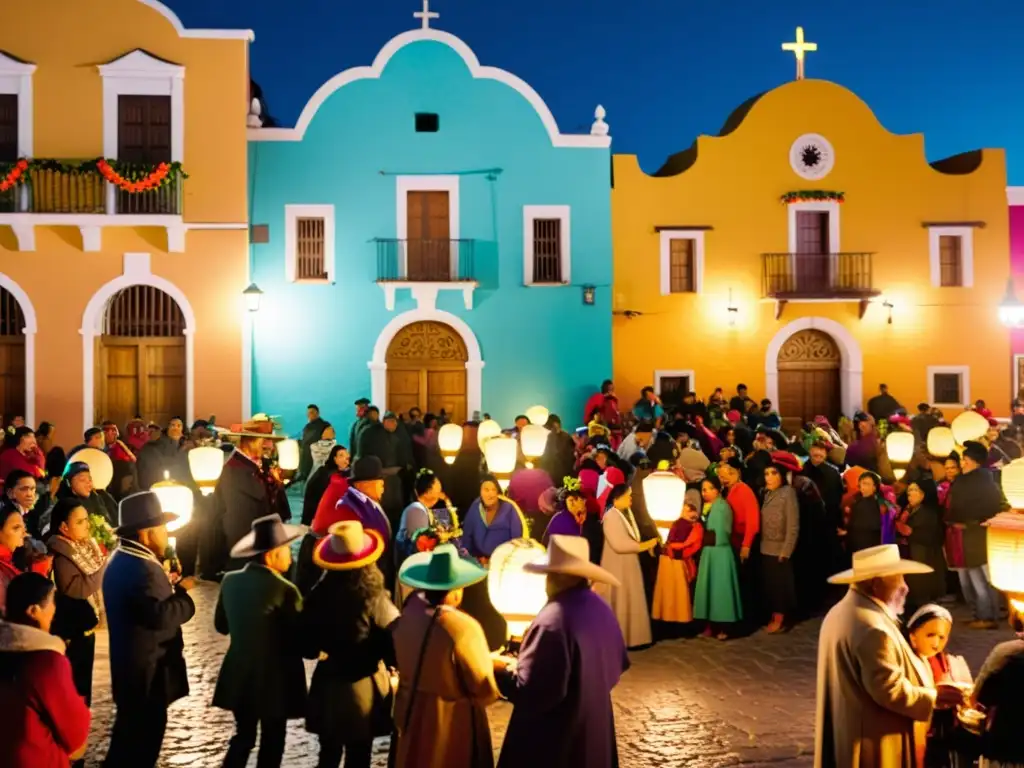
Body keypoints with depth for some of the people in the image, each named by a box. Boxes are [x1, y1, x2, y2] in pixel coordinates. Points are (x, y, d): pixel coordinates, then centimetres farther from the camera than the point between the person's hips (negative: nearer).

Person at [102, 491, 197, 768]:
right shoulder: (141, 569, -25)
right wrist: (182, 591, -19)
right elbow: (161, 616, -33)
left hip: (131, 666, 11)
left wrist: (167, 586, 5)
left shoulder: (122, 561, 10)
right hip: (147, 671, -11)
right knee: (143, 738, 2)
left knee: (130, 735, 24)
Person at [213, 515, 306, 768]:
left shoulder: (230, 580, -4)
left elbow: (222, 625, 9)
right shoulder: (284, 590, -22)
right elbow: (301, 640, -14)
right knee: (272, 742, 11)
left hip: (239, 676, 5)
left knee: (243, 735, 20)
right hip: (275, 680, -5)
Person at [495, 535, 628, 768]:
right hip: (594, 727, 8)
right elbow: (617, 667, 12)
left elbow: (529, 691, -25)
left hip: (552, 737, -8)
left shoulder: (553, 621, -26)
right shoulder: (601, 610, -1)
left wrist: (501, 670, -9)